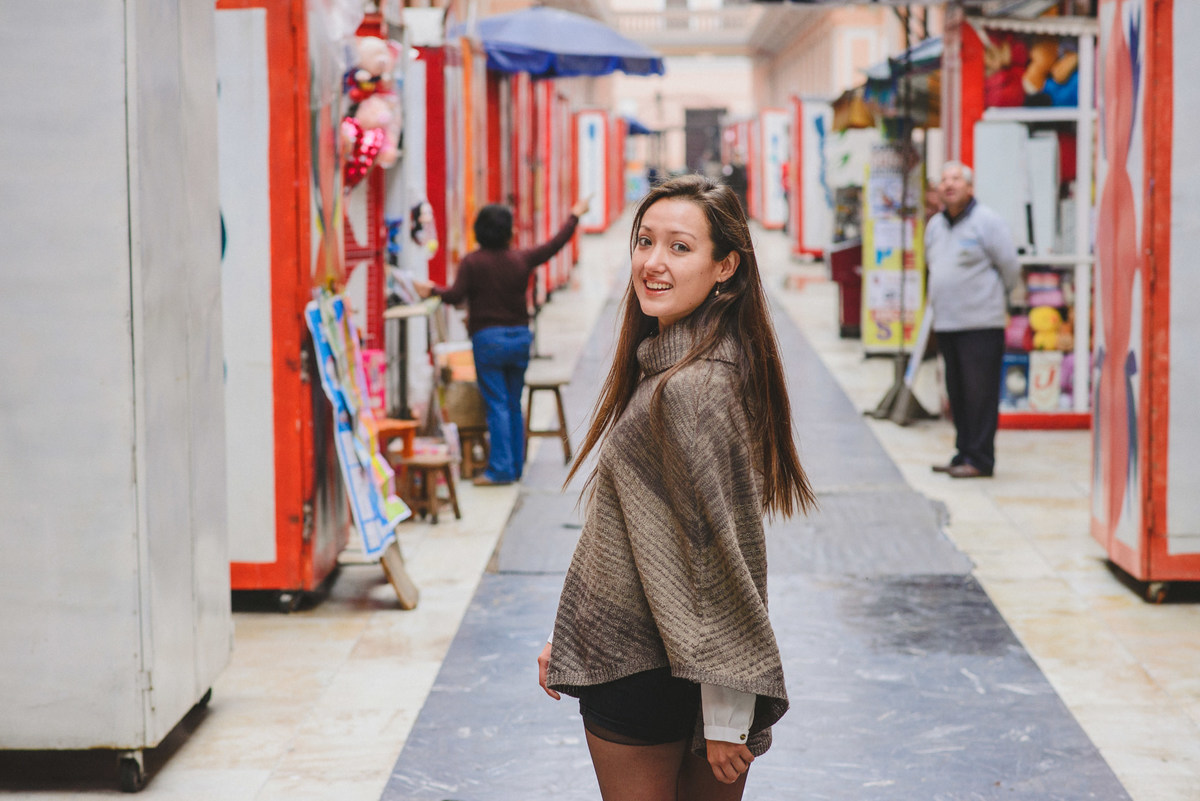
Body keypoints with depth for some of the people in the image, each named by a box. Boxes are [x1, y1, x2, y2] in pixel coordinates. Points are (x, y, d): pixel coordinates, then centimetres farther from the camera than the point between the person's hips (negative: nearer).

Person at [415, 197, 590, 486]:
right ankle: (515, 465, 15)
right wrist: (575, 216, 28)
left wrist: (432, 290, 3)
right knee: (514, 404, 11)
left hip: (488, 339, -4)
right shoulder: (521, 259, 5)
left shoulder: (471, 262, -6)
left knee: (497, 405, -5)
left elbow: (456, 295, -14)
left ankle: (501, 468, -9)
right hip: (520, 335, 4)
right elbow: (555, 244, 15)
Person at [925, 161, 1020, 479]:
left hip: (981, 323, -7)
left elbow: (1010, 268, -3)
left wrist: (996, 298, 7)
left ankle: (979, 459, -4)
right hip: (945, 322, 7)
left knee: (980, 393, -7)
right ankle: (964, 454, 18)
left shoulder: (987, 221, -6)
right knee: (958, 393, 10)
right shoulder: (935, 225, 15)